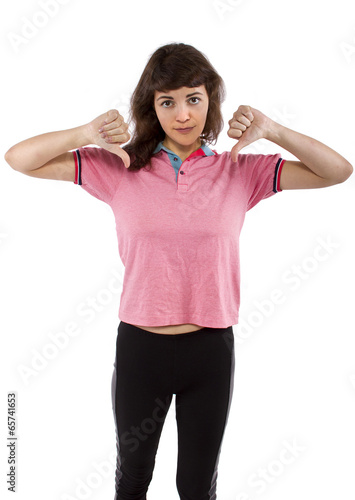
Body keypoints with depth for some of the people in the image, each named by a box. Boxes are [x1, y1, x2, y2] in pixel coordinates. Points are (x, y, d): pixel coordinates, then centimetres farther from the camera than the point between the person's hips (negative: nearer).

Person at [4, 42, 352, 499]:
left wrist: (272, 131, -19)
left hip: (211, 349, 0)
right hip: (139, 347, 0)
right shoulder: (121, 168, -4)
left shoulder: (239, 171, -3)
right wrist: (89, 133, -20)